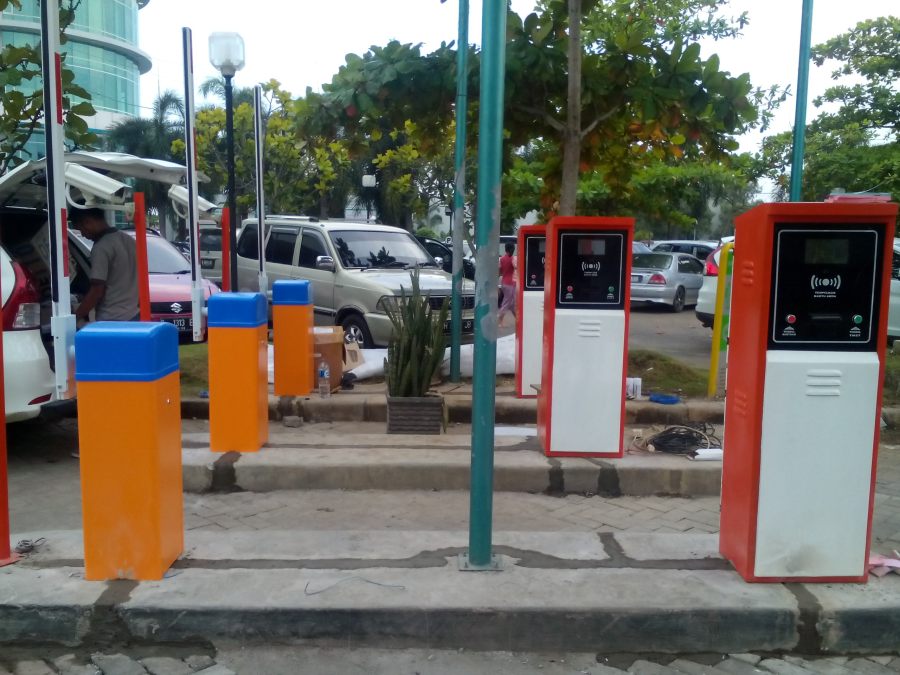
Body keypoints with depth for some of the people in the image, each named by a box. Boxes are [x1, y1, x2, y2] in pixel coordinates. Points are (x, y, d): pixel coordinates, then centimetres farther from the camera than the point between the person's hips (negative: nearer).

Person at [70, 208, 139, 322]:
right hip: (133, 316, 9)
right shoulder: (128, 240, 11)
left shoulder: (101, 247, -14)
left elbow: (97, 290, -16)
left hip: (111, 320, -9)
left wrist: (75, 317, -8)